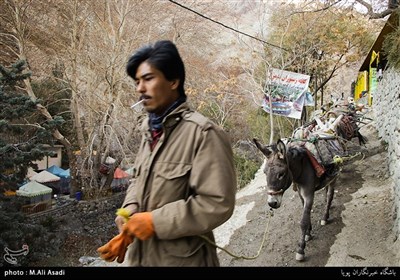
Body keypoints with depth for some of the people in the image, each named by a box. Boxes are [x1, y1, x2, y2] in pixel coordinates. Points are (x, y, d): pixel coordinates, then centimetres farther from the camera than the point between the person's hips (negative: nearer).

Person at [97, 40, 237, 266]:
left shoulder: (204, 133, -18)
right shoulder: (150, 130, 7)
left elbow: (217, 203, -22)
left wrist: (155, 221, -21)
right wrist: (129, 215, -3)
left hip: (181, 259, -7)